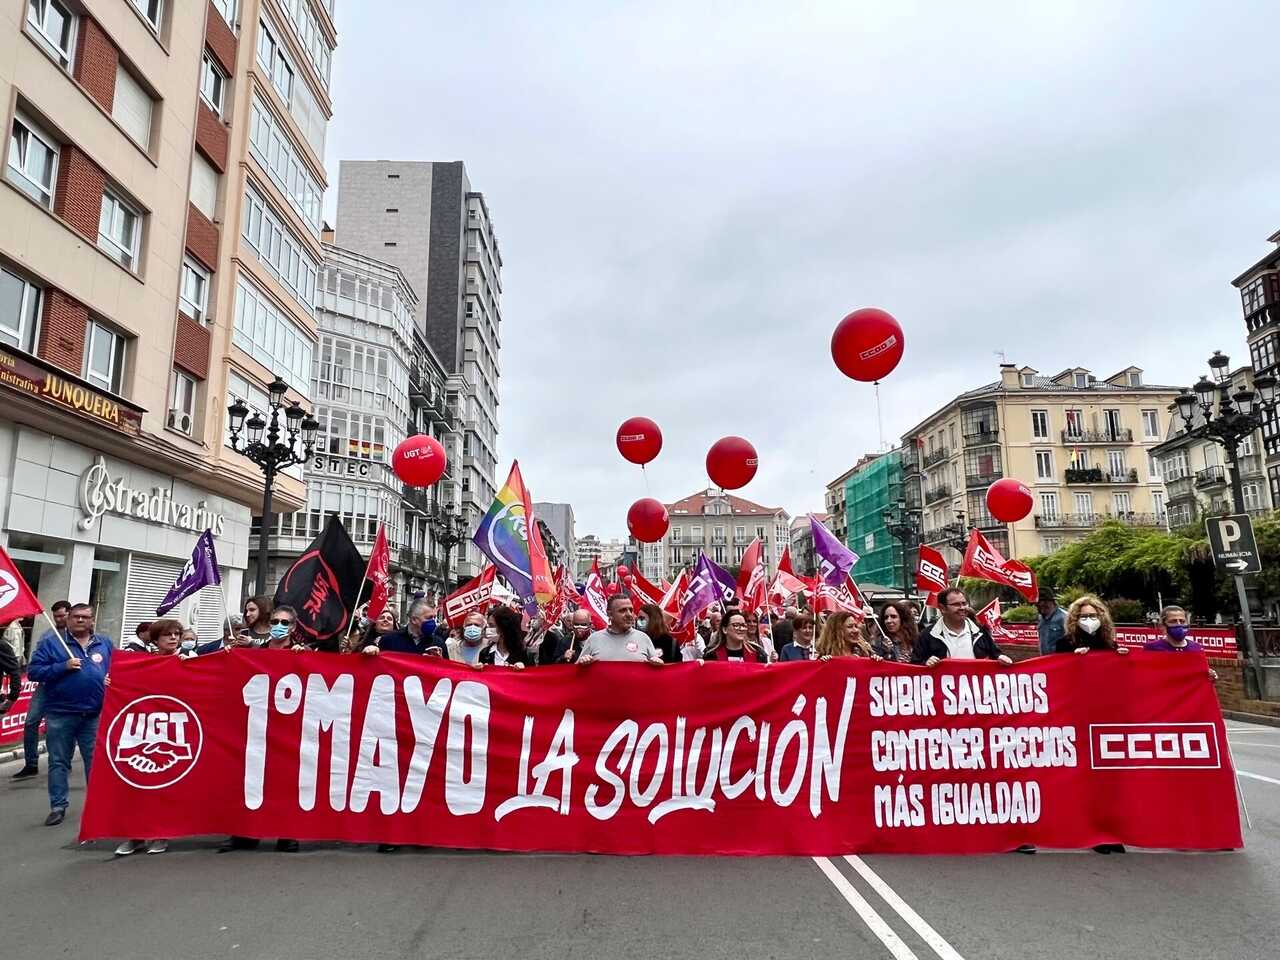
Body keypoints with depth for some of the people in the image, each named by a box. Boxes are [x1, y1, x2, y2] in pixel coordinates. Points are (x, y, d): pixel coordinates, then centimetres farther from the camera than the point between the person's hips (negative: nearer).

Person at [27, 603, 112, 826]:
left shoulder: (105, 644, 10)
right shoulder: (51, 643, 2)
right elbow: (34, 671, -3)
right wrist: (63, 667, -16)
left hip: (95, 715, 2)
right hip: (60, 714, -1)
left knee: (96, 761, 8)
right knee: (58, 762, 7)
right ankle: (58, 806, 16)